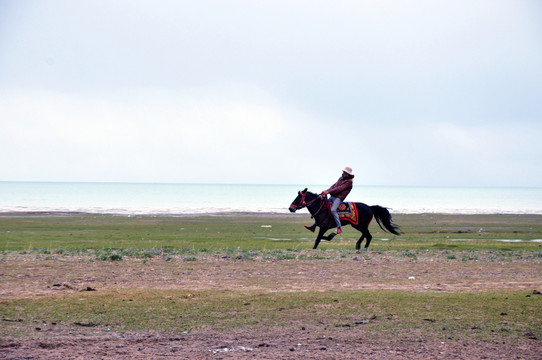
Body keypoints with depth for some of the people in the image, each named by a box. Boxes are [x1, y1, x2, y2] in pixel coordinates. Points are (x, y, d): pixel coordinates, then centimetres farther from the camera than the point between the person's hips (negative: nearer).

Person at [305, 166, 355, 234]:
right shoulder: (341, 178, 18)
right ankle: (313, 226, 18)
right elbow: (334, 186, 16)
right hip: (332, 196, 9)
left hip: (339, 198, -9)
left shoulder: (349, 182, -10)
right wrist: (326, 191, 0)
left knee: (333, 210, -33)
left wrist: (328, 192, -23)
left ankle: (339, 228, -32)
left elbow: (339, 189, -18)